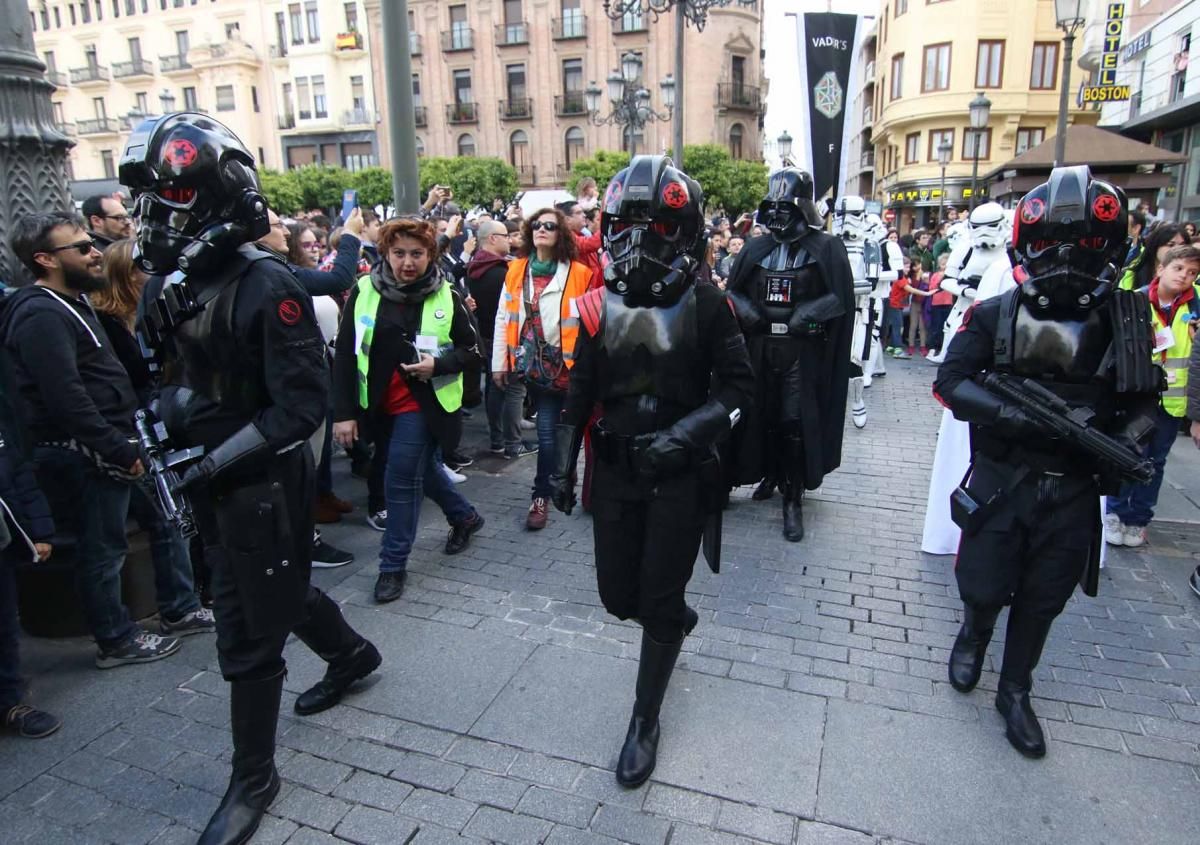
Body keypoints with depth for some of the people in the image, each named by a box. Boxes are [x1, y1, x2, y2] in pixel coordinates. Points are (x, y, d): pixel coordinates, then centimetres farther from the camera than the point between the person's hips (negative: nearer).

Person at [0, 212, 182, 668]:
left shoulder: (71, 302, 14)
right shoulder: (41, 316, -18)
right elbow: (67, 399, -25)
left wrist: (125, 441, 16)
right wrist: (121, 450, -21)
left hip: (102, 449, 9)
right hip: (84, 455, -9)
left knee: (105, 545, 18)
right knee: (102, 548, 3)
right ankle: (116, 640, 18)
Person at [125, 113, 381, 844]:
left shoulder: (265, 285, -21)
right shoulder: (167, 282, 3)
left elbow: (304, 404, -23)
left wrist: (217, 458, -25)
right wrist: (165, 409, -4)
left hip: (263, 482, -8)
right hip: (211, 482, 8)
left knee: (248, 634, 4)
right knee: (275, 588, 26)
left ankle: (255, 778, 26)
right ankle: (353, 653, 53)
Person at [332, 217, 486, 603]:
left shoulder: (446, 297, -7)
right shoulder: (363, 292, -5)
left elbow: (473, 349, 0)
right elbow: (345, 355, -3)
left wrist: (439, 364, -19)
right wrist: (344, 412, -8)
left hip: (423, 404, -3)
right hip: (380, 406, 4)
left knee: (401, 480, -6)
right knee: (420, 468, 19)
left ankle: (393, 564, 11)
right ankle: (464, 516, 44)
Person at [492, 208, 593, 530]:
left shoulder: (579, 273, -5)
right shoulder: (516, 270, 7)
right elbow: (503, 317, 8)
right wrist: (499, 362, 6)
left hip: (559, 363, -3)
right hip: (529, 360, 3)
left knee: (547, 431, -3)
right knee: (550, 428, 15)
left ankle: (541, 496, 10)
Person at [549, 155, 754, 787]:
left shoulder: (704, 305, -9)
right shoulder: (600, 306, 1)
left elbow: (738, 386, -5)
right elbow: (580, 391, 8)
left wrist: (685, 432, -20)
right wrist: (564, 464, 5)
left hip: (680, 475, -3)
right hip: (615, 473, 4)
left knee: (659, 604, 5)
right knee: (618, 595, 12)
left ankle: (645, 721, 26)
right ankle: (676, 619, 48)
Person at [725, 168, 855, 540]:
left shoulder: (827, 248, -1)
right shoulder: (755, 249, 10)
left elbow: (841, 297, -7)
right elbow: (732, 290, 15)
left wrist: (806, 314, -19)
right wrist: (746, 310, -4)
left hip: (803, 352, -4)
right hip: (759, 348, 4)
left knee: (796, 424, -4)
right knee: (761, 416, 12)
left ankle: (793, 499, 5)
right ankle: (771, 474, 34)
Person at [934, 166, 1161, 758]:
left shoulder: (1126, 319, -3)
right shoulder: (996, 315, -9)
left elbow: (1145, 397, 7)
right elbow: (949, 381, -10)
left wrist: (1127, 437, -13)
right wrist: (1011, 413, -25)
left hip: (1074, 490, 2)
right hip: (1001, 480, -2)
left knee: (1043, 599, 14)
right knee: (983, 586, 7)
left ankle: (1015, 691, 37)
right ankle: (973, 633, 44)